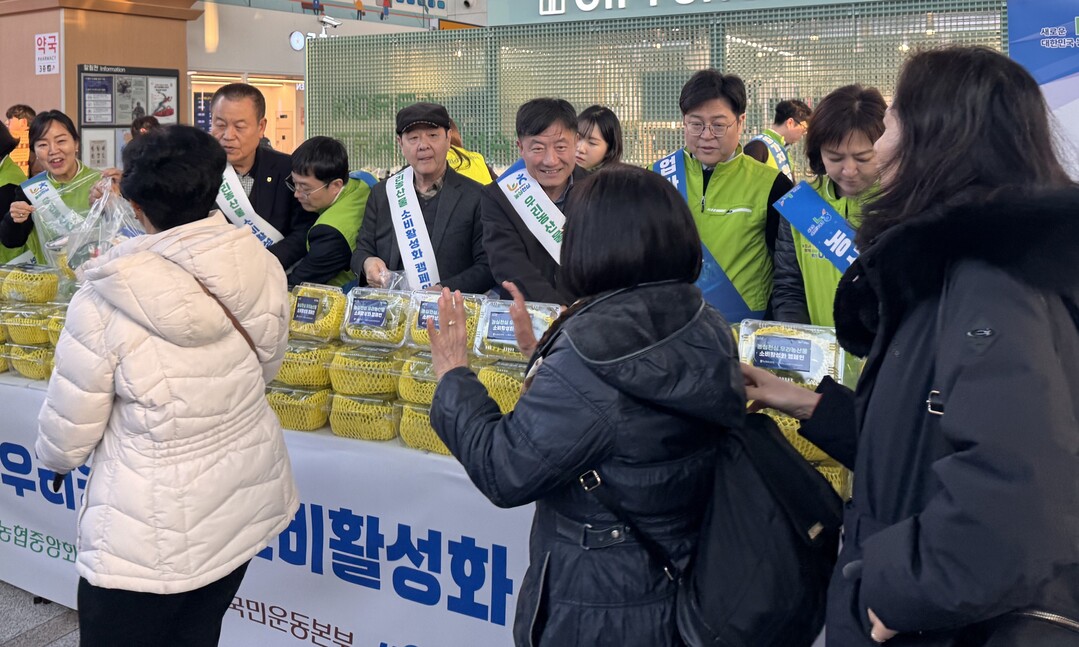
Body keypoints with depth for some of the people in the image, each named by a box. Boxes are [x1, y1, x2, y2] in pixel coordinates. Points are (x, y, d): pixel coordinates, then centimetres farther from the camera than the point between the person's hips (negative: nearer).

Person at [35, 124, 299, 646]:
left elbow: (65, 439, -10)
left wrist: (53, 458, 13)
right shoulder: (263, 271, -11)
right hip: (246, 502, 5)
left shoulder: (102, 306, -22)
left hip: (157, 533, -4)